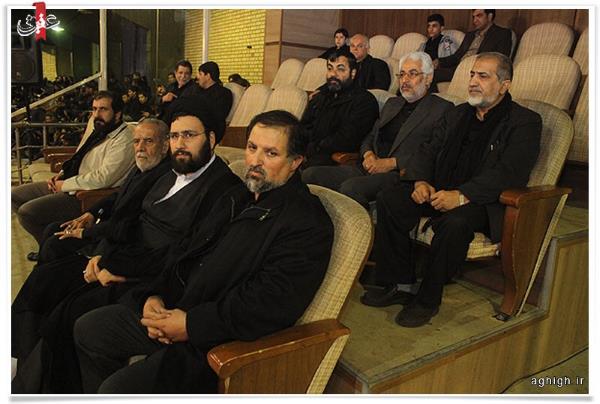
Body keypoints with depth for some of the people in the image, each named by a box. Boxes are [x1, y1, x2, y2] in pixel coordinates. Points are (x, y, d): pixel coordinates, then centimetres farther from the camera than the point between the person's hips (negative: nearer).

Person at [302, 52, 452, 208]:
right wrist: (368, 154, 1)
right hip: (369, 168, 7)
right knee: (310, 174, -12)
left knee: (351, 187, -36)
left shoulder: (442, 109, 4)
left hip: (400, 174, -7)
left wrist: (392, 163, -14)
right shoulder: (392, 103, 27)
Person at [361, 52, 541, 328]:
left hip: (483, 201, -6)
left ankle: (428, 299, -15)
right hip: (440, 191, 6)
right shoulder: (458, 114, 18)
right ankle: (400, 284, -8)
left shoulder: (525, 122, -2)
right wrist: (421, 181, -9)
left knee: (455, 223, -38)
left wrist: (462, 196, -29)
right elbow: (429, 150, 13)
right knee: (388, 199, -16)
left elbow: (510, 173, -16)